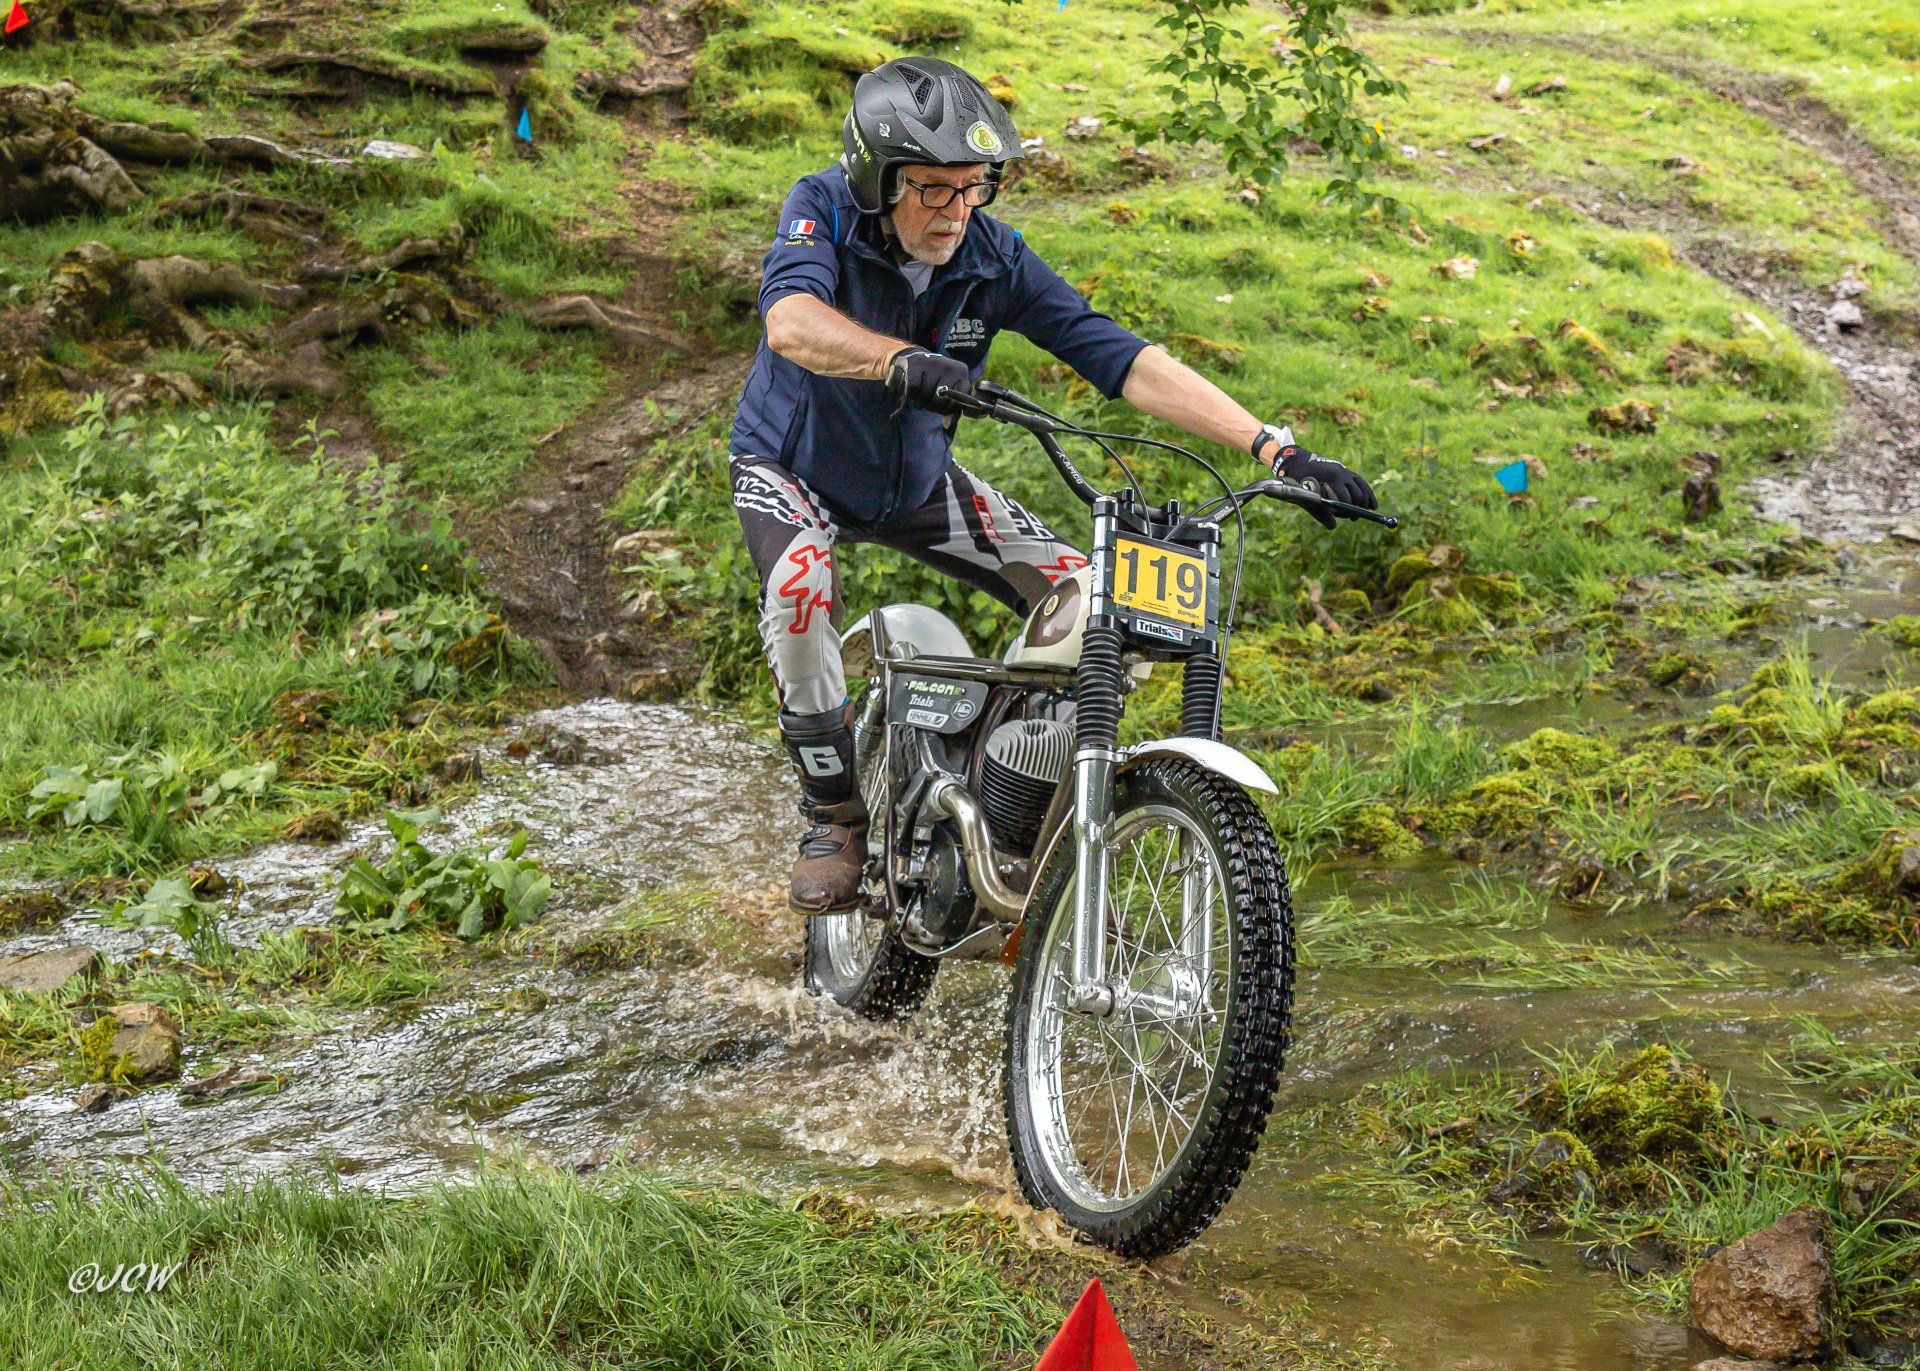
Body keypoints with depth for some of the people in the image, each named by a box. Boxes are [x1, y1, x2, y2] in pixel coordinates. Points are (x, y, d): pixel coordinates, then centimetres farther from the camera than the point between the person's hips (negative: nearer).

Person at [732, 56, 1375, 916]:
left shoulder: (994, 261, -18)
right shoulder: (824, 210, -25)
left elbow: (1126, 361, -23)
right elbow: (791, 321, -46)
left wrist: (1277, 449, -31)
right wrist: (904, 362, -66)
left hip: (917, 481, 4)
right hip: (791, 465, -3)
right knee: (802, 581, -36)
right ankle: (833, 814, -16)